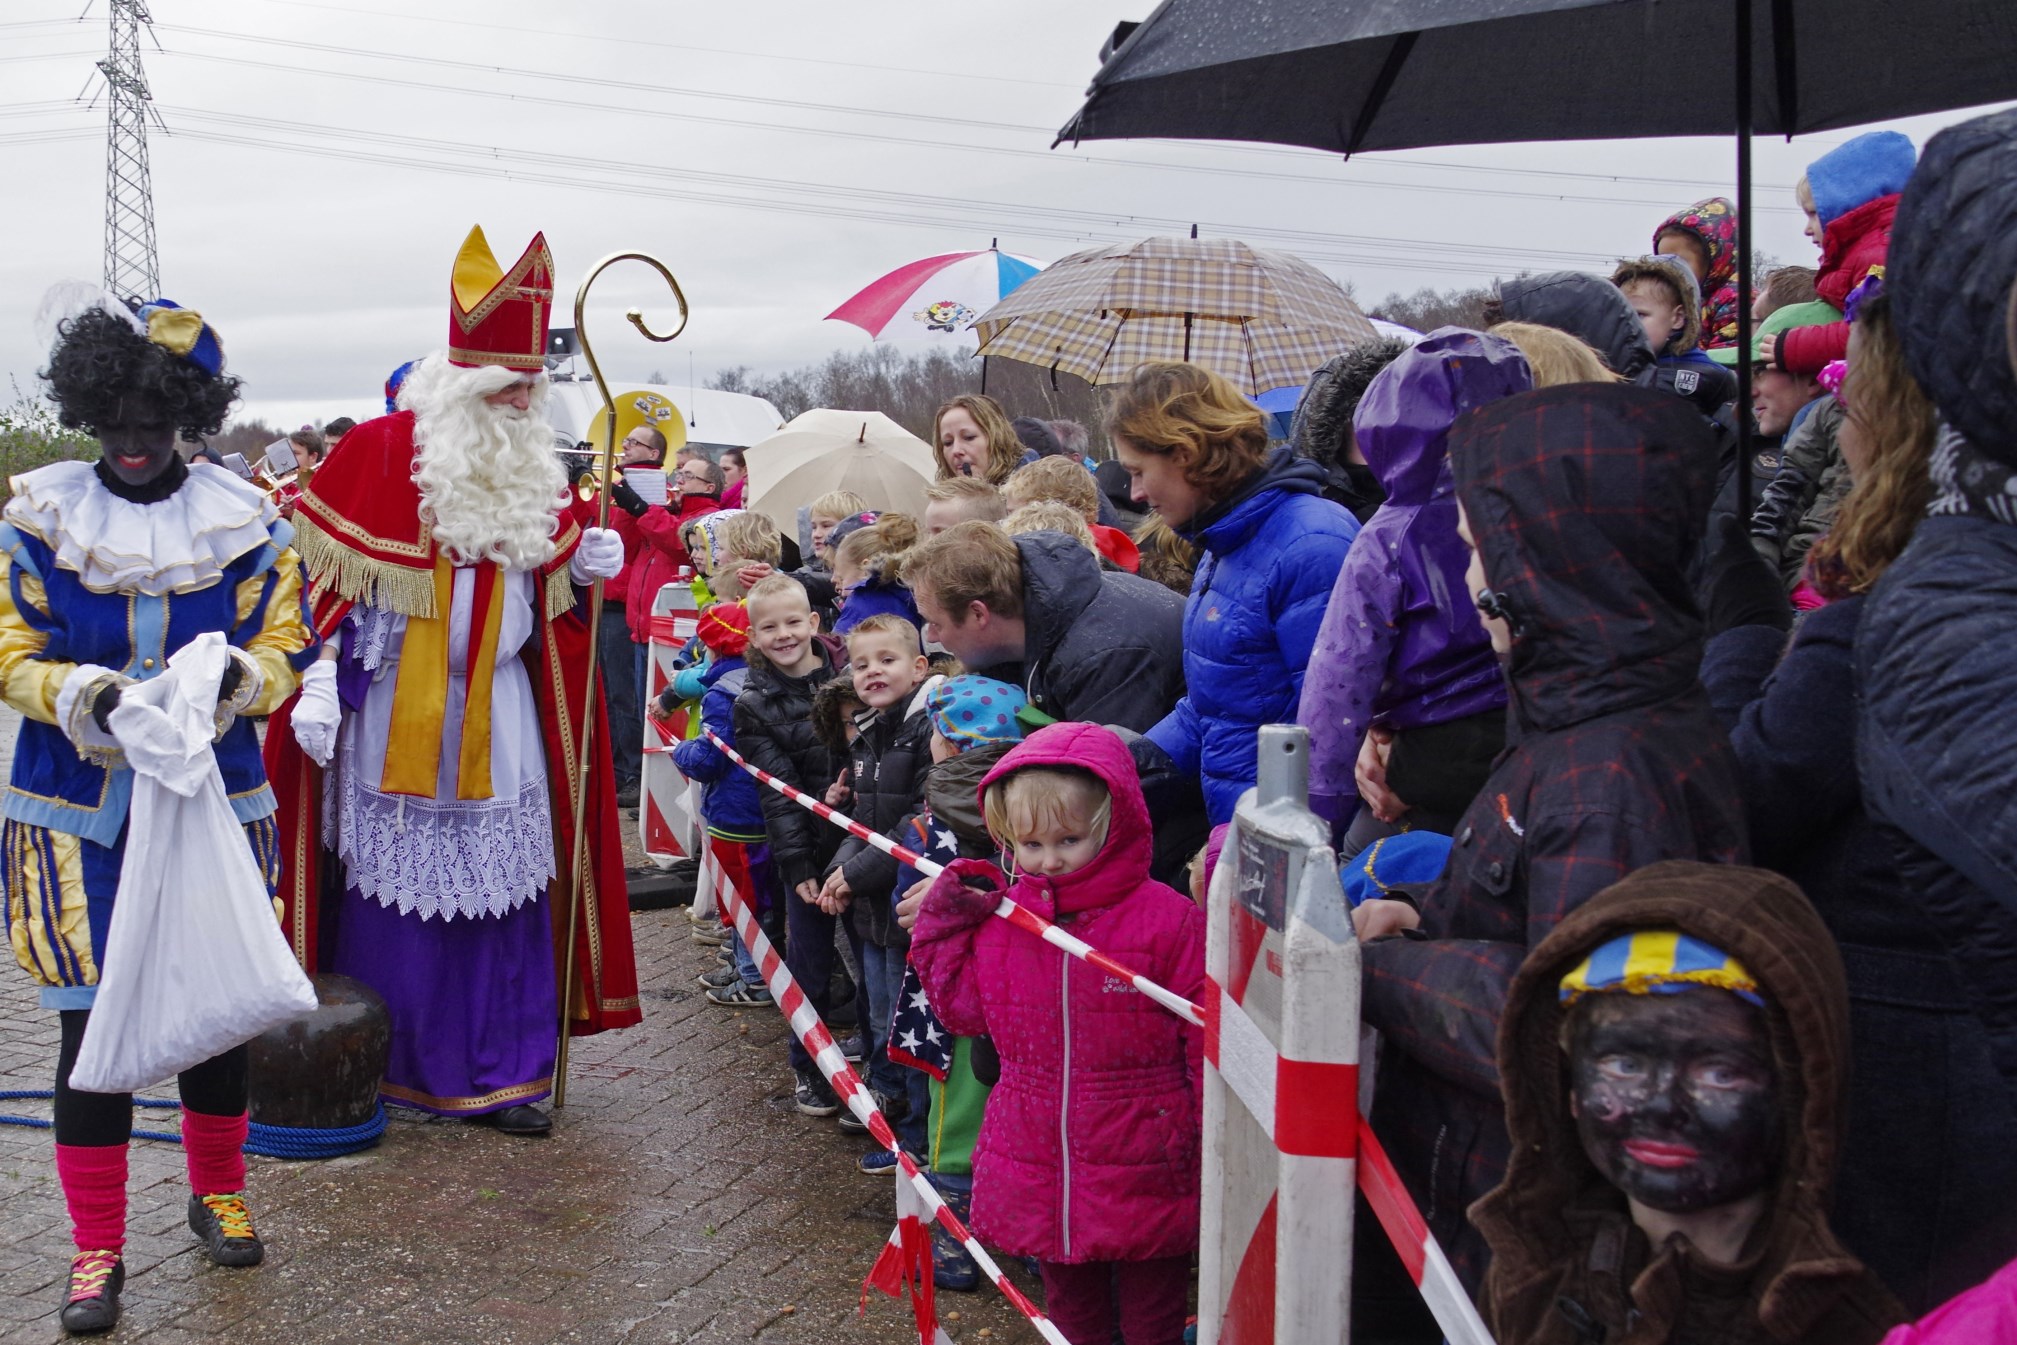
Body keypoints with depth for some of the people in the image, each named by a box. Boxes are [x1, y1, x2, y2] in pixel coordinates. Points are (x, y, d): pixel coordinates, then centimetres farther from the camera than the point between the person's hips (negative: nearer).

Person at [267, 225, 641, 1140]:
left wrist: (586, 562, 0)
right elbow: (331, 577, -8)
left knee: (505, 889, 5)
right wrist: (320, 684, -15)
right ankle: (388, 1067, 18)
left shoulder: (532, 467, 9)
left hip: (499, 713, 5)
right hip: (398, 712, -5)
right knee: (398, 891, 2)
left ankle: (497, 1073, 14)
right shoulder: (385, 450, -9)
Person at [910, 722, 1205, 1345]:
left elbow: (1208, 1039, -10)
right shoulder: (1001, 917, 0)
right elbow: (966, 1009, 9)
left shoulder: (1168, 920, -15)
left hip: (1143, 1176, -4)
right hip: (1038, 1172, 5)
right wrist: (943, 925, -1)